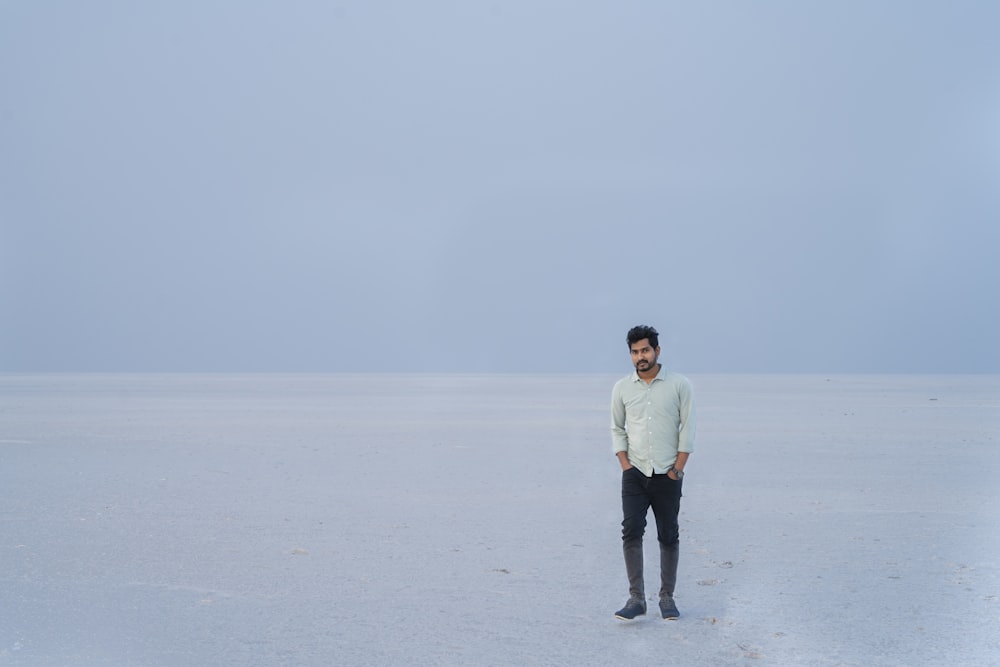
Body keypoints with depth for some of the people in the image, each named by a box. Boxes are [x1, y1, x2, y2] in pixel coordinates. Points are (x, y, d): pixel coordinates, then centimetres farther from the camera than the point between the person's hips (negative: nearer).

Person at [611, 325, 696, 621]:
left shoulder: (679, 385, -2)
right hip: (634, 474, 1)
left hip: (667, 475, -1)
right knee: (631, 531, -11)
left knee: (668, 536, 5)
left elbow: (687, 428, -2)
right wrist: (624, 464, 0)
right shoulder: (622, 388, 4)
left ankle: (667, 598, 14)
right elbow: (617, 428, 11)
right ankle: (636, 599, -9)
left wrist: (678, 468, -8)